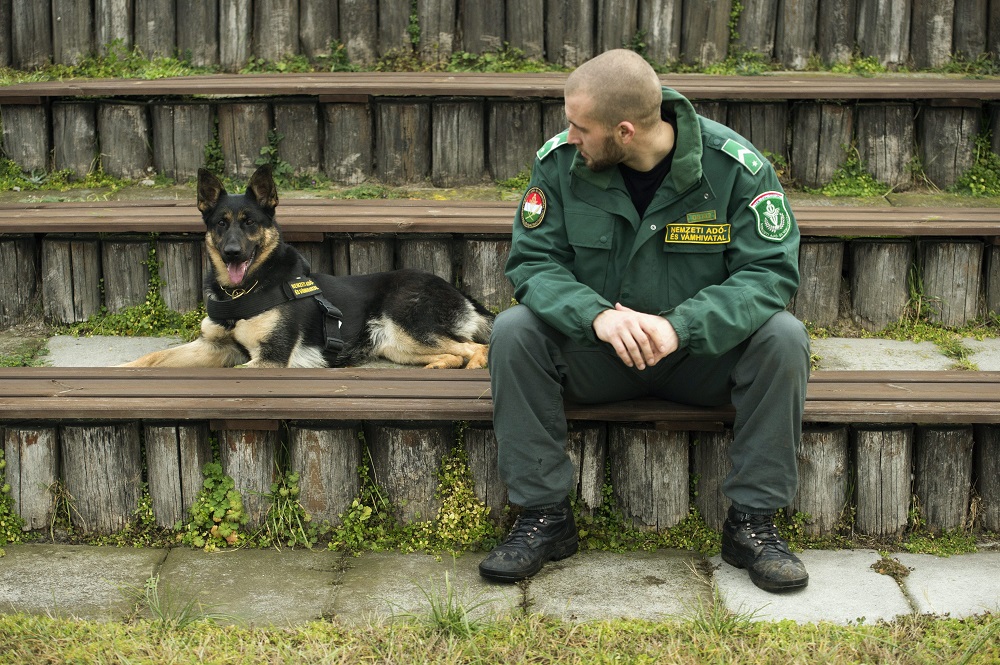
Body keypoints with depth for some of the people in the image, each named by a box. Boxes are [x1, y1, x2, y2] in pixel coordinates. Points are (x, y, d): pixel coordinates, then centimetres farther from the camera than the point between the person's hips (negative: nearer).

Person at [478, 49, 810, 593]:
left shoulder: (734, 166, -16)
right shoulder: (559, 162, -10)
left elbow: (770, 271, -18)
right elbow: (533, 262, -10)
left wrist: (680, 326, -34)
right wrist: (598, 315, -32)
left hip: (704, 354, -1)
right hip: (596, 354, 2)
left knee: (782, 337, -29)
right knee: (514, 331, -24)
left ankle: (753, 521, -15)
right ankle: (543, 517, -13)